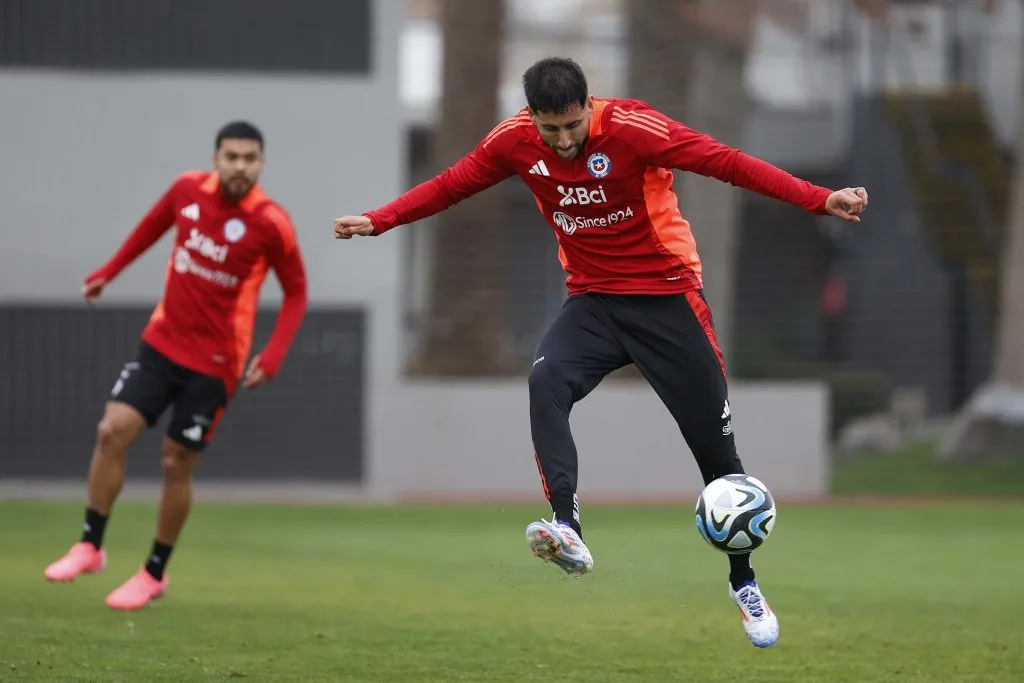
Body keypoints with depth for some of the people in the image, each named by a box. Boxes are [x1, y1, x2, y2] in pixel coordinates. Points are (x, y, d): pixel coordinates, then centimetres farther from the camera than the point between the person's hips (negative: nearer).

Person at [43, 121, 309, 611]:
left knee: (176, 463, 0)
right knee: (112, 430, -9)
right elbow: (154, 225, 16)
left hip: (215, 363, -4)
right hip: (161, 343, 4)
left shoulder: (270, 224, -17)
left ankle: (155, 573, 17)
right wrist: (108, 272, 19)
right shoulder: (188, 190, -6)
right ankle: (90, 547, 4)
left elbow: (296, 293, -7)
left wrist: (271, 358, -17)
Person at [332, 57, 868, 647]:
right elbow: (451, 185, 5)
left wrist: (820, 200, -34)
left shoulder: (632, 128, -22)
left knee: (715, 445, 2)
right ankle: (568, 533, -39)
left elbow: (727, 162, -27)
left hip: (666, 295, -3)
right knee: (546, 382, -30)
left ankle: (745, 584, 21)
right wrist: (377, 222, -1)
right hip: (594, 300, 3)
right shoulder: (515, 140, -10)